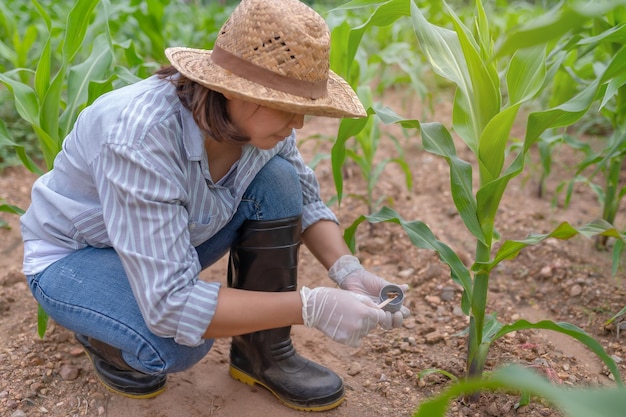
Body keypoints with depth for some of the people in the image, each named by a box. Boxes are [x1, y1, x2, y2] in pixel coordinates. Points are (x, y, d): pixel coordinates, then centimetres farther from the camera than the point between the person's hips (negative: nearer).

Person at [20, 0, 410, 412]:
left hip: (171, 239, 6)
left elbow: (305, 201, -4)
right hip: (73, 256, -5)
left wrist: (348, 270, -22)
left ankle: (264, 352, -2)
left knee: (277, 180, -17)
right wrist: (310, 307, -40)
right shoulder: (141, 136, -39)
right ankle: (100, 334, 3)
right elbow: (172, 303, -39)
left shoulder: (257, 117, -19)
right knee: (178, 343, -34)